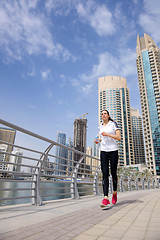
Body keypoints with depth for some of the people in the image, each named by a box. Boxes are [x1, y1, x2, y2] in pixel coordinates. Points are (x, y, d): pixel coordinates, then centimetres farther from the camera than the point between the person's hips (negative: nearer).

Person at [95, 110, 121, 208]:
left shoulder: (113, 124, 1)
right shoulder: (100, 127, 14)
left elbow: (119, 138, -6)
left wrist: (108, 134, -18)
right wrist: (98, 140, 3)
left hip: (113, 150, -3)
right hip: (103, 151, 3)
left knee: (113, 173, 5)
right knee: (105, 174, -7)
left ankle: (115, 193, 30)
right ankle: (106, 198, -9)